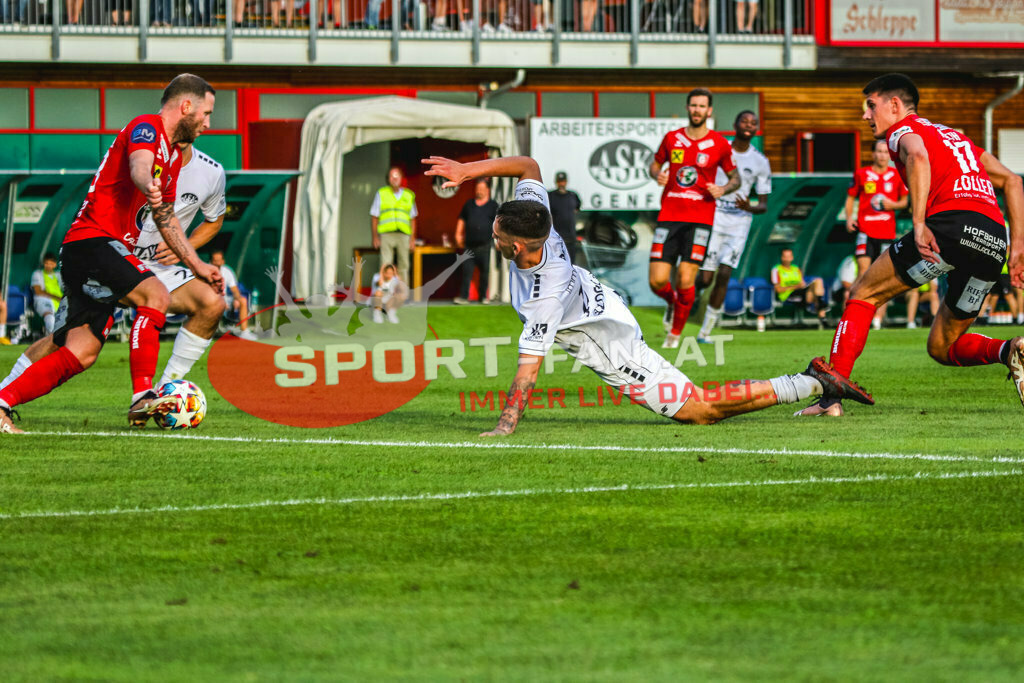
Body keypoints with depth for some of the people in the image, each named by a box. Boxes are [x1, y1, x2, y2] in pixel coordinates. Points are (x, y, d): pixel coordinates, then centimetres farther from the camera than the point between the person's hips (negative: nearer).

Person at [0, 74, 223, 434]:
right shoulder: (146, 128, -7)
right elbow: (139, 165, -31)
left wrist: (197, 265, 29)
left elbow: (166, 220, 32)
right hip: (92, 239, -10)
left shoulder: (174, 155, 22)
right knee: (154, 294, -26)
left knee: (82, 353, 1)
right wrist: (148, 186, -53)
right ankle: (142, 397, -30)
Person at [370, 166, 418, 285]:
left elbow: (412, 219, 14)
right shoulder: (381, 194, 8)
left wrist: (412, 238, 7)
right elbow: (374, 217, 8)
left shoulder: (409, 195, 13)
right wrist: (375, 237, 0)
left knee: (404, 266, 1)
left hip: (403, 235, 2)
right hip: (386, 234, -2)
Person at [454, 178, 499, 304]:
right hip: (469, 244, 2)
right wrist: (458, 234, 9)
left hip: (484, 245, -2)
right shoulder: (469, 204, 15)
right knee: (467, 270, -3)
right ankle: (464, 296, -2)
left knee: (485, 272, 3)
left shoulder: (493, 205, 5)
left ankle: (483, 296, 14)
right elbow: (462, 220, 19)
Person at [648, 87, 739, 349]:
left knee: (685, 280, -12)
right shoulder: (672, 139, 7)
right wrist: (657, 174, -1)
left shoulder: (719, 145, 3)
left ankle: (676, 332, 10)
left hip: (700, 219, -2)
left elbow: (735, 178, 12)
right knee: (657, 281, -6)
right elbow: (655, 163, 22)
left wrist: (723, 190, -9)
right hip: (669, 217, 2)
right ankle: (672, 303, 30)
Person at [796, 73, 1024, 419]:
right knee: (942, 347, 18)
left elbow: (918, 156, -13)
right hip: (995, 239, 7)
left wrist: (919, 224, -22)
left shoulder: (904, 129, 13)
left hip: (952, 222, -7)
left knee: (864, 294, 8)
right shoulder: (957, 137, 35)